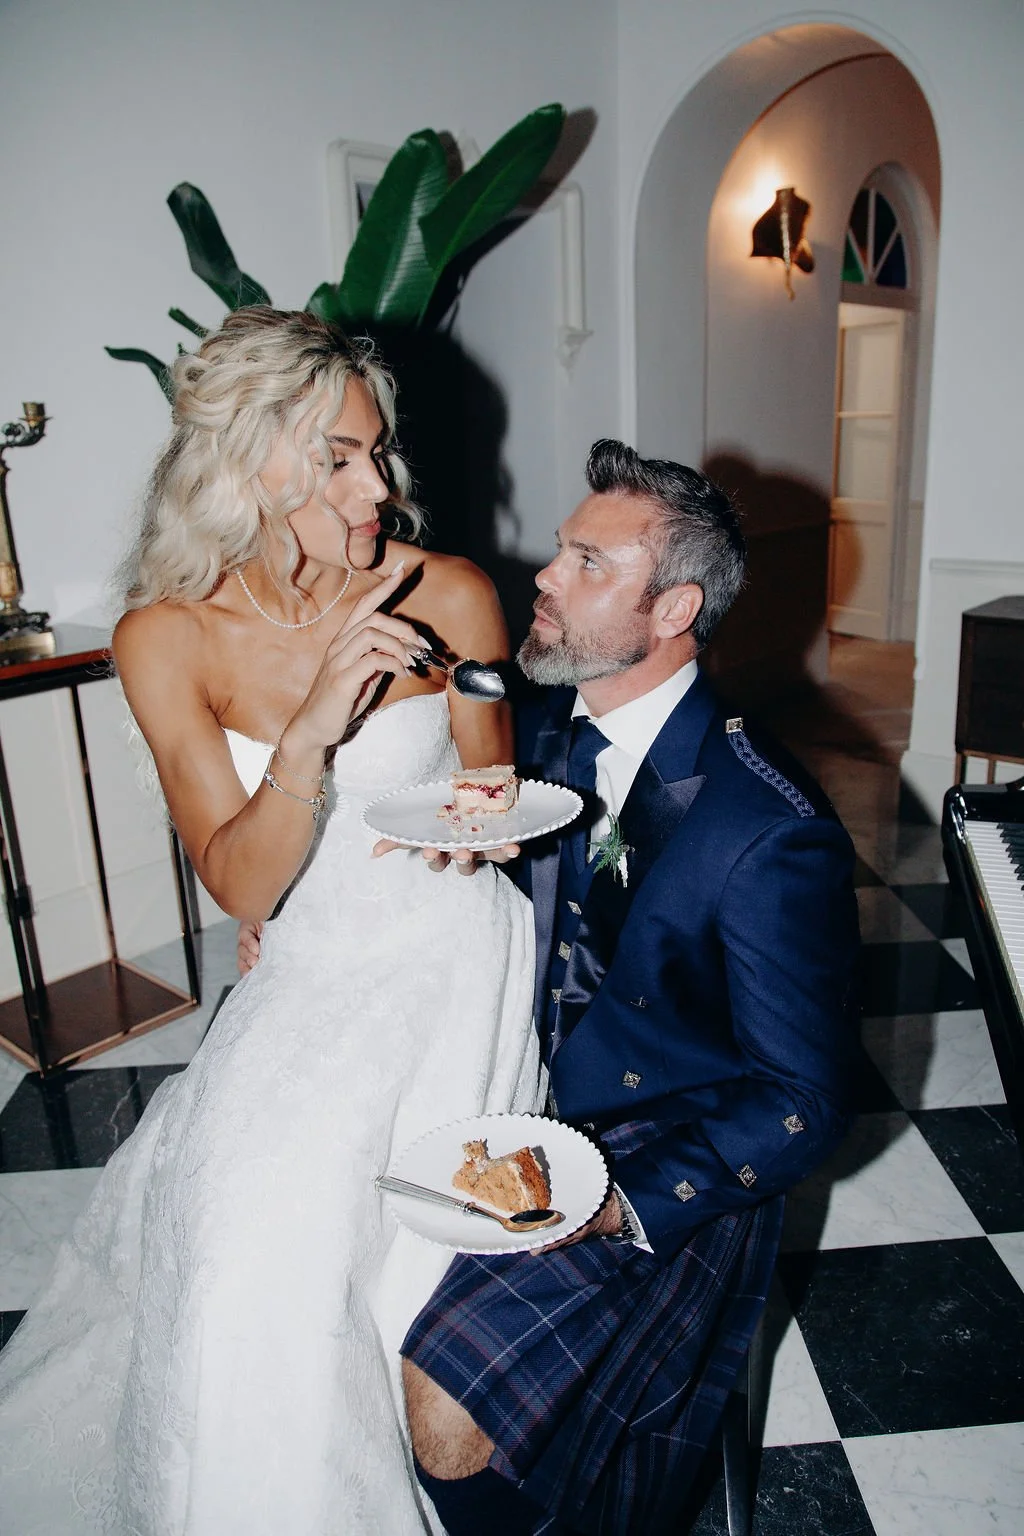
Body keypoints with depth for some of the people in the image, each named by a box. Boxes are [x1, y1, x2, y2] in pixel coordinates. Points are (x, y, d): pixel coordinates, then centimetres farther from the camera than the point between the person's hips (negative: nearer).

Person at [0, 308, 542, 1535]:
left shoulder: (448, 597, -11)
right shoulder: (166, 637, -10)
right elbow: (241, 886, -14)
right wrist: (310, 732, -30)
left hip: (450, 962, -1)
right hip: (308, 976, 2)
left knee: (305, 1223, -11)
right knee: (230, 1217, -10)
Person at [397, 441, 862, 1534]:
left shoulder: (776, 836, -23)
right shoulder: (554, 737, -2)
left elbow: (802, 1103, -15)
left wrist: (622, 1201, -25)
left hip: (662, 1171, -6)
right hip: (523, 1116, 7)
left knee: (446, 1421, -17)